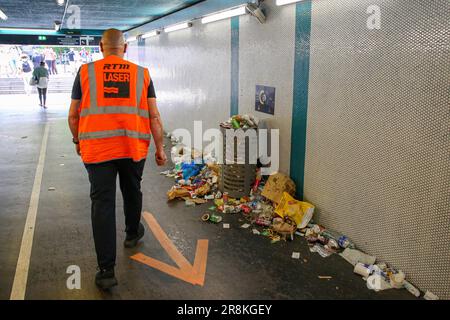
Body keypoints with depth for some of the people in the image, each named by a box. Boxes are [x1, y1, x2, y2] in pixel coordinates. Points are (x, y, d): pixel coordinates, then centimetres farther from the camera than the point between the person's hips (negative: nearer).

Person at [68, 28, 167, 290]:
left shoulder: (85, 72, 3)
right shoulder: (142, 73, 6)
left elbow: (73, 115, 7)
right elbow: (154, 116, 1)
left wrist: (78, 141, 23)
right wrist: (160, 147, 9)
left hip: (96, 148, -1)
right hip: (134, 147, 2)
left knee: (102, 203, 2)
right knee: (132, 192, 23)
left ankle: (107, 270, 2)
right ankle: (133, 234, 47)